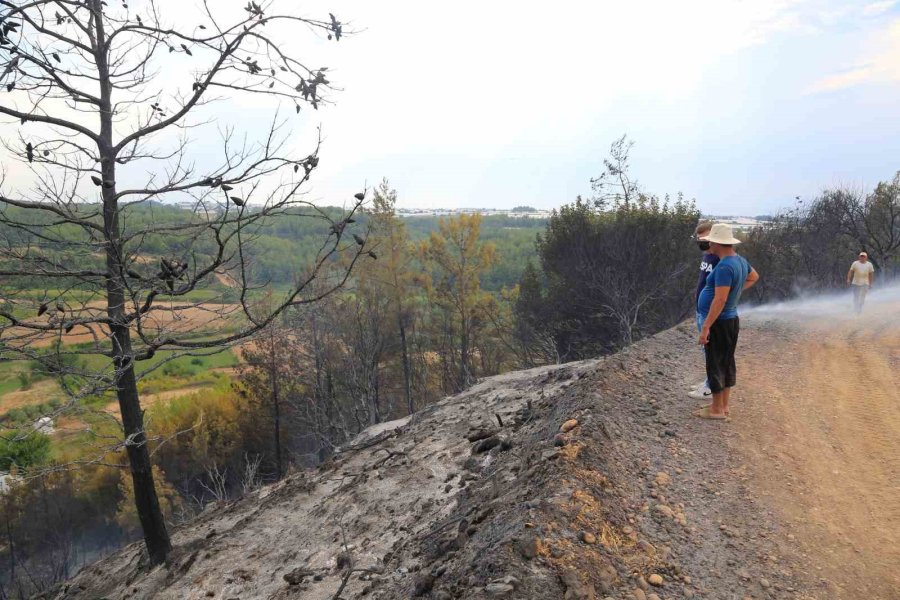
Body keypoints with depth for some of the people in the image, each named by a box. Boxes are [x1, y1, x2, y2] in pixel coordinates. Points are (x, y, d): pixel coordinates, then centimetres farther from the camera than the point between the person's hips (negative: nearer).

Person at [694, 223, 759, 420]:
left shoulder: (724, 267, -24)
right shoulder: (740, 260, 6)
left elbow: (719, 301, -28)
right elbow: (754, 277, 29)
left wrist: (705, 327, -25)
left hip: (719, 322, -10)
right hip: (731, 320, 10)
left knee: (715, 365, -1)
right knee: (727, 363, 15)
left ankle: (717, 410, 8)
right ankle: (723, 406, 25)